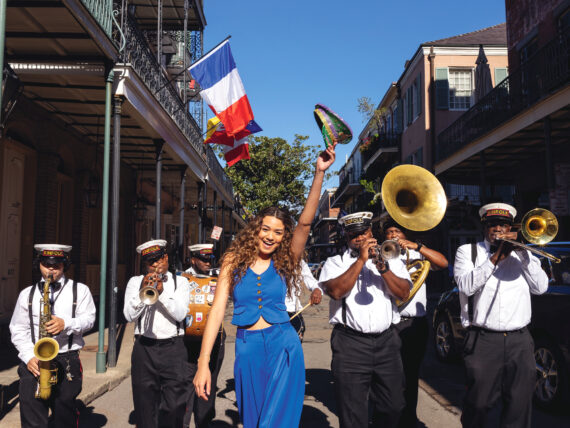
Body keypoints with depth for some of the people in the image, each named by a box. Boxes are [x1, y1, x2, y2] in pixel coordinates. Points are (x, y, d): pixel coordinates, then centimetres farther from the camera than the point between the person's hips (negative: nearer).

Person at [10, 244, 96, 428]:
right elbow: (18, 330, 8)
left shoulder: (79, 290, 7)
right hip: (33, 362, 1)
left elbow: (89, 319, 0)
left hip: (67, 362, -1)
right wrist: (29, 356, -7)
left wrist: (66, 324, -20)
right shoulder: (27, 294, 12)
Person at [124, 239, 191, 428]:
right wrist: (142, 291, -14)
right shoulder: (135, 282, 11)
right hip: (144, 348, 1)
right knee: (145, 405, 8)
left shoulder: (180, 282, 8)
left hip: (173, 348, -1)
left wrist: (162, 292, -17)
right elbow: (129, 316, -1)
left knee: (174, 408, -3)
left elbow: (180, 314, -6)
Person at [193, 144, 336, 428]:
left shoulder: (285, 262, 2)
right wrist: (203, 363, -10)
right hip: (247, 348, 1)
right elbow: (217, 309, -4)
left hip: (283, 346, -1)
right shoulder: (234, 261, 1)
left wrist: (319, 173, -20)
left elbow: (305, 223, -11)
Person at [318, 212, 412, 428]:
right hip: (350, 343, -3)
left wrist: (383, 268, -13)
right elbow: (336, 291, -14)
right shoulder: (335, 263, 6)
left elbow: (404, 293, 1)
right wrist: (361, 260, -12)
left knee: (392, 408, 13)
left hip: (386, 341, 3)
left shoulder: (390, 259, 14)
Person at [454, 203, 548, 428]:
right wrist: (495, 257, -14)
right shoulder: (468, 251, 7)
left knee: (519, 406, 7)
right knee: (478, 405, 3)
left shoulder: (522, 254, 16)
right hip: (483, 341, -3)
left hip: (520, 342, 3)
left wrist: (522, 252, -7)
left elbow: (540, 287, 2)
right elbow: (466, 286, -10)